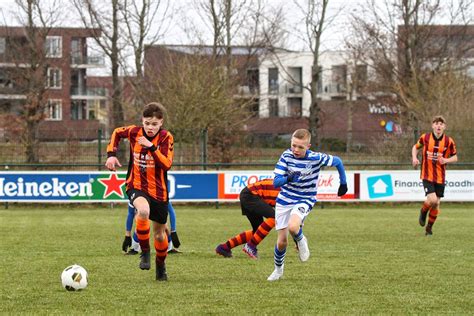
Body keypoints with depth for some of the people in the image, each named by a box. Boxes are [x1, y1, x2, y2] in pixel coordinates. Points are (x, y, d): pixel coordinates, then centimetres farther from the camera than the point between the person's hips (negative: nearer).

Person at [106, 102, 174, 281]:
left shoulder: (166, 138, -11)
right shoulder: (134, 132, -6)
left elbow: (167, 164, -23)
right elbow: (117, 133, 16)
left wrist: (152, 147, -32)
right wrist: (111, 154, 5)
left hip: (158, 190, 1)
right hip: (136, 186, -1)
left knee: (159, 234, 11)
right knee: (143, 211, -35)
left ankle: (160, 265, 40)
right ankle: (145, 252, -16)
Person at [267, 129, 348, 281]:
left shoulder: (316, 158, -18)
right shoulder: (286, 156, -13)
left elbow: (337, 161, 0)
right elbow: (275, 182, -18)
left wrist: (343, 183, 9)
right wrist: (288, 179, -39)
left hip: (304, 200, -2)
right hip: (284, 200, 3)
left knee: (293, 227, -33)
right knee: (282, 241, 5)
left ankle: (301, 241, 4)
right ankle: (278, 269, 33)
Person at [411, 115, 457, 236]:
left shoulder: (449, 141, -4)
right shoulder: (425, 138, -5)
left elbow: (455, 157, 6)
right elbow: (416, 147, 13)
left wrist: (446, 160, -15)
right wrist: (414, 158, -6)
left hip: (440, 177, 2)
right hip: (427, 175, -2)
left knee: (436, 204, 6)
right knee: (432, 200, -19)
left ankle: (429, 227, 25)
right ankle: (423, 212, 15)